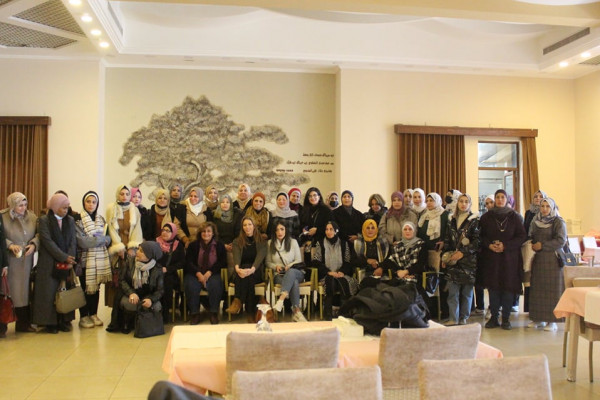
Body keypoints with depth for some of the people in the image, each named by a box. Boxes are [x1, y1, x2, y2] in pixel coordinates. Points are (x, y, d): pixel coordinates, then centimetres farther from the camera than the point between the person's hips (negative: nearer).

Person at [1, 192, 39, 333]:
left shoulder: (32, 217, 6)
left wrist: (34, 244, -9)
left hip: (27, 261, 3)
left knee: (26, 290, 6)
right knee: (14, 291, -2)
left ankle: (24, 322, 13)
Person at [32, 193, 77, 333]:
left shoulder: (70, 220, 10)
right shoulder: (44, 220, -2)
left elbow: (73, 241, 5)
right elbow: (48, 242, -10)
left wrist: (70, 260, -9)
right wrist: (64, 257, -15)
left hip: (67, 263, 4)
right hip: (49, 263, -3)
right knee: (50, 292, -2)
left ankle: (65, 321, 9)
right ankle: (50, 323, 6)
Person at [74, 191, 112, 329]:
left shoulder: (101, 219, 12)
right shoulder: (78, 220, -5)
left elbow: (108, 239, 8)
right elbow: (82, 241, -15)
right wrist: (101, 239, -7)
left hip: (100, 259, 5)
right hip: (86, 259, -4)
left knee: (96, 287, 8)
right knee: (86, 287, 0)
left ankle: (94, 314, 19)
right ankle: (83, 317, 10)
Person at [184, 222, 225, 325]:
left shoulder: (219, 246, 11)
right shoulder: (193, 245, 11)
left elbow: (222, 262, 2)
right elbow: (189, 262, 2)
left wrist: (209, 272, -13)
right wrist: (198, 273, -16)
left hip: (212, 274, 0)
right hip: (195, 274, 1)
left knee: (215, 285, -33)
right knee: (191, 286, -32)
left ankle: (213, 313, -16)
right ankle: (194, 313, -17)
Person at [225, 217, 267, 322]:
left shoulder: (261, 241, 8)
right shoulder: (237, 242, 11)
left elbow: (260, 257, -12)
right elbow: (236, 257, -9)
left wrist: (252, 269, -35)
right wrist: (237, 268, -35)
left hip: (256, 272, -1)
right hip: (241, 270, 1)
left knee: (248, 275, -37)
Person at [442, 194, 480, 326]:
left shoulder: (474, 220, 0)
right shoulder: (451, 219, 12)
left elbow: (477, 241, -7)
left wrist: (463, 252, -15)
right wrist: (445, 257, 6)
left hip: (468, 260, -3)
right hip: (452, 260, 3)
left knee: (467, 291, 3)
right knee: (453, 291, -2)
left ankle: (463, 318, 13)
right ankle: (453, 319, 1)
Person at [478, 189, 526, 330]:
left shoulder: (515, 217, 3)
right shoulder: (486, 217, 7)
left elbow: (522, 236, -1)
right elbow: (481, 236, 7)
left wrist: (505, 245, -13)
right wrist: (489, 245, -11)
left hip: (510, 257, -1)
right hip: (491, 257, 1)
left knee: (508, 288, -1)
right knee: (493, 287, 2)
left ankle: (506, 318, 8)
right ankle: (494, 317, 10)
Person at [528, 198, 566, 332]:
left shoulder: (558, 222, -3)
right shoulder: (535, 221, 14)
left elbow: (561, 240, -12)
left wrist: (542, 245, -13)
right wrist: (532, 245, 2)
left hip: (553, 260, -5)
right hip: (538, 259, 5)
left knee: (552, 289, -4)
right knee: (537, 289, 4)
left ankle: (552, 320, 1)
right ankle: (539, 318, 10)